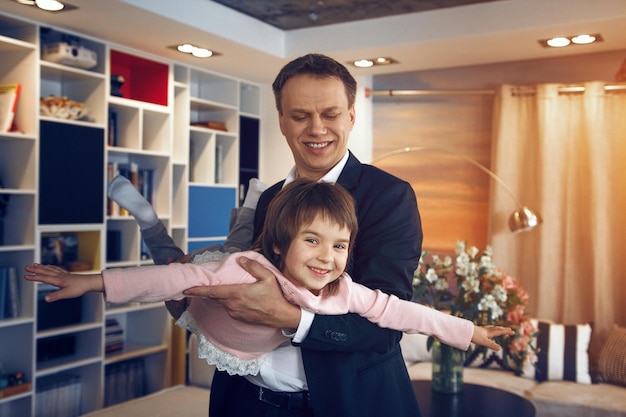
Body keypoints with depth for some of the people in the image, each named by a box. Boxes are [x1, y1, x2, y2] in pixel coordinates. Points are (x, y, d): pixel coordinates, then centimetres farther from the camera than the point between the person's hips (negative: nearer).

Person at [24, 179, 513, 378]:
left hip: (260, 367, 4)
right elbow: (175, 279, -43)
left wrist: (466, 330, -13)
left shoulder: (345, 291, -24)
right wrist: (95, 282, -46)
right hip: (216, 343, -4)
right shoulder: (250, 271, -41)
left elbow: (400, 311, -17)